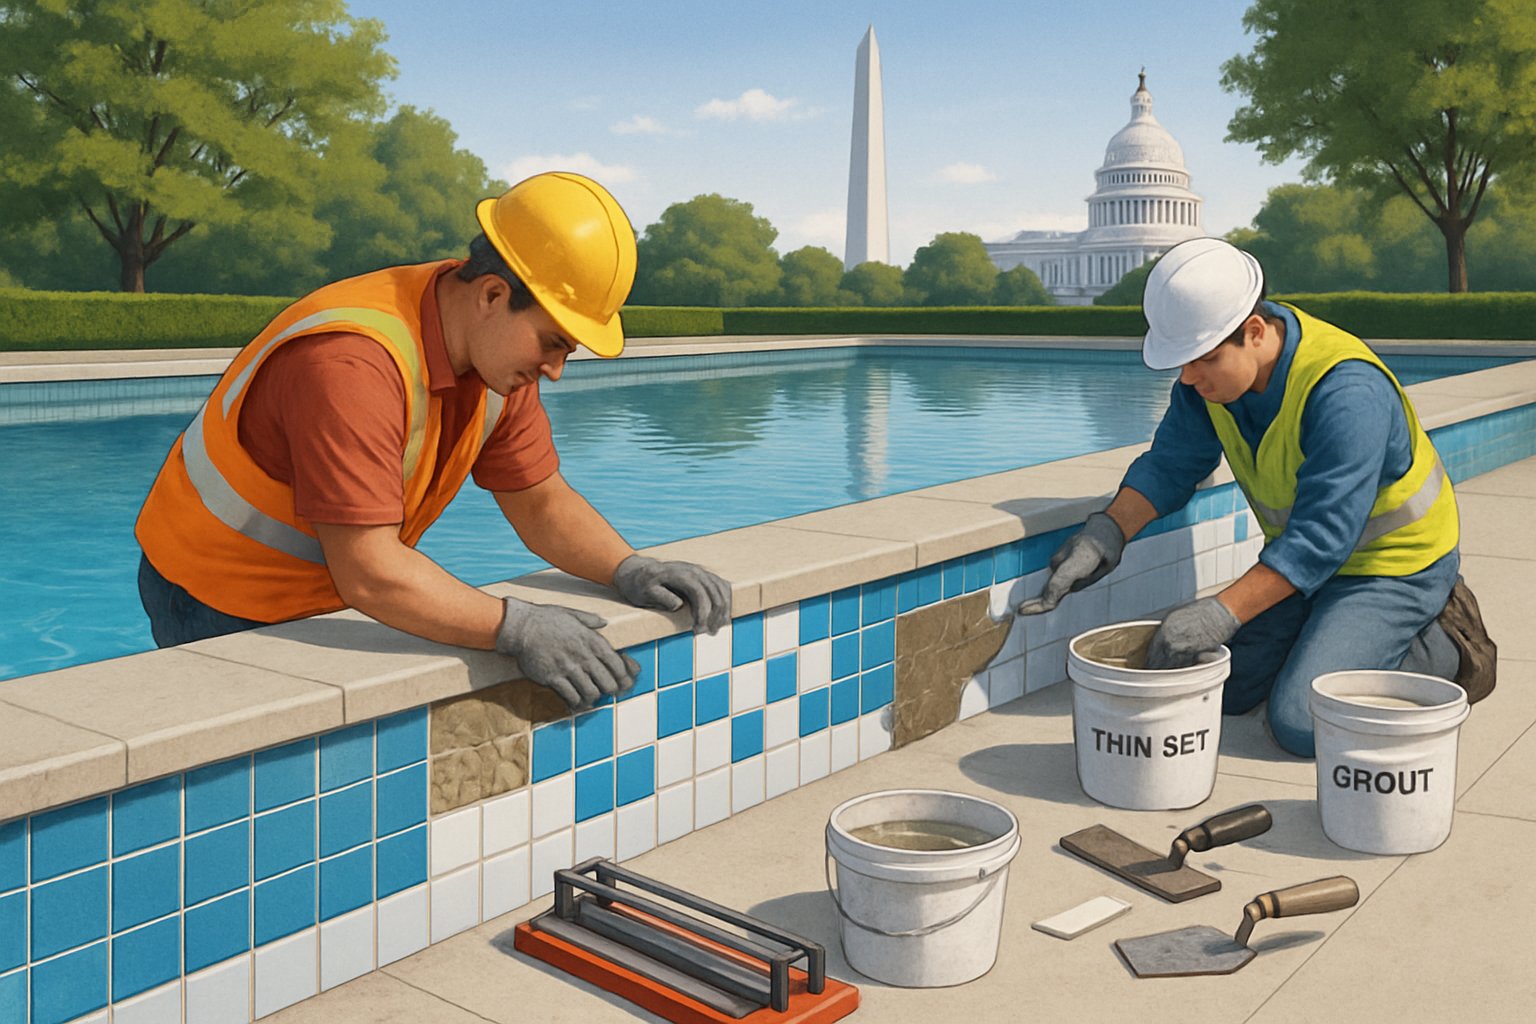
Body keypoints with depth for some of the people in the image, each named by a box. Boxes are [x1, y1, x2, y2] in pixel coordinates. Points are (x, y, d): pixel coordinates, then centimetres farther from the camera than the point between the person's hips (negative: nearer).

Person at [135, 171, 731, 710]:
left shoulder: (502, 352, -7)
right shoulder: (352, 363, -34)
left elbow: (541, 502, 1)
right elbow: (371, 574, -37)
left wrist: (630, 571, -15)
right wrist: (516, 628, -38)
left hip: (327, 603, 7)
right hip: (220, 608, -7)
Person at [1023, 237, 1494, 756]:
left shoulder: (1347, 393, -34)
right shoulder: (1213, 363, -11)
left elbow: (1322, 537, -34)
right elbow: (1171, 462, -4)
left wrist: (1223, 612, -39)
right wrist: (1108, 531, -21)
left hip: (1393, 562, -7)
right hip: (1298, 553, 8)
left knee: (1300, 722, -19)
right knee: (1223, 691, 3)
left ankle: (1445, 648, 2)